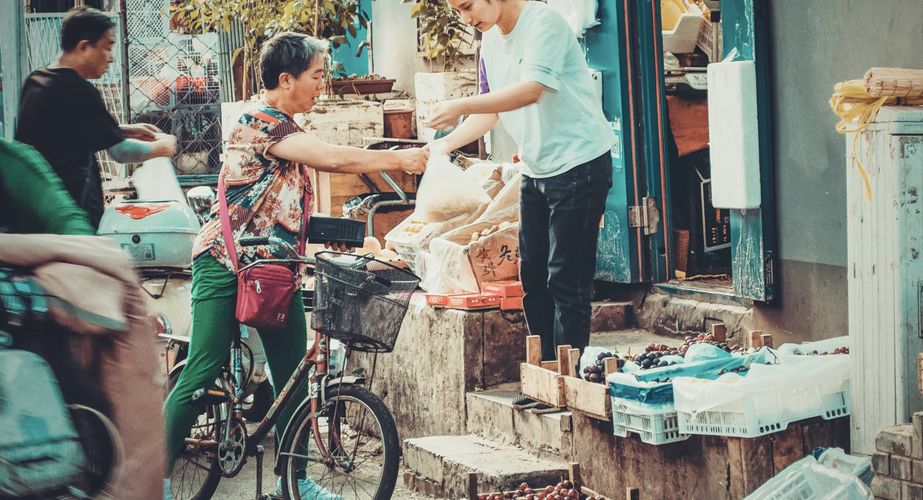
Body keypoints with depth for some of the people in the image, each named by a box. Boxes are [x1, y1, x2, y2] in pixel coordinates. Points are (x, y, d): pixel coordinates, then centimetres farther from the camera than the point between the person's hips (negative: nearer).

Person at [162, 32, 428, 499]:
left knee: (293, 377, 6)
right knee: (202, 374, -9)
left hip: (273, 268, 9)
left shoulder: (284, 127, 15)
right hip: (226, 265, -9)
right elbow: (335, 159, -23)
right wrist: (400, 159, -16)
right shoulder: (259, 122, -17)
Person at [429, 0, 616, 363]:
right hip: (536, 169, 9)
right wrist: (446, 143, 4)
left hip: (578, 164, -9)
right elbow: (492, 111, 17)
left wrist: (462, 107, -33)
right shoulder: (491, 39, 9)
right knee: (532, 278, 11)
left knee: (567, 280, -8)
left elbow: (531, 90, -30)